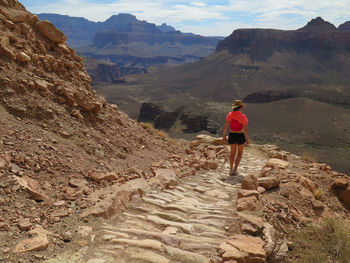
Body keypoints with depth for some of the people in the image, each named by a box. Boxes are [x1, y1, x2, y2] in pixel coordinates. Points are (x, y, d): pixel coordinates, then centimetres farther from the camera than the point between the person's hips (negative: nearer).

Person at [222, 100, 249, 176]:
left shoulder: (230, 114, -6)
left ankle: (231, 170, 16)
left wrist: (224, 135, 8)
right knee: (240, 153, 15)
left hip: (232, 135, 3)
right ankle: (235, 169, 4)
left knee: (233, 153, 19)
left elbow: (225, 126, -3)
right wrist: (247, 139, -5)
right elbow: (245, 129, -15)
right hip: (240, 136, -3)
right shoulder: (242, 116, -16)